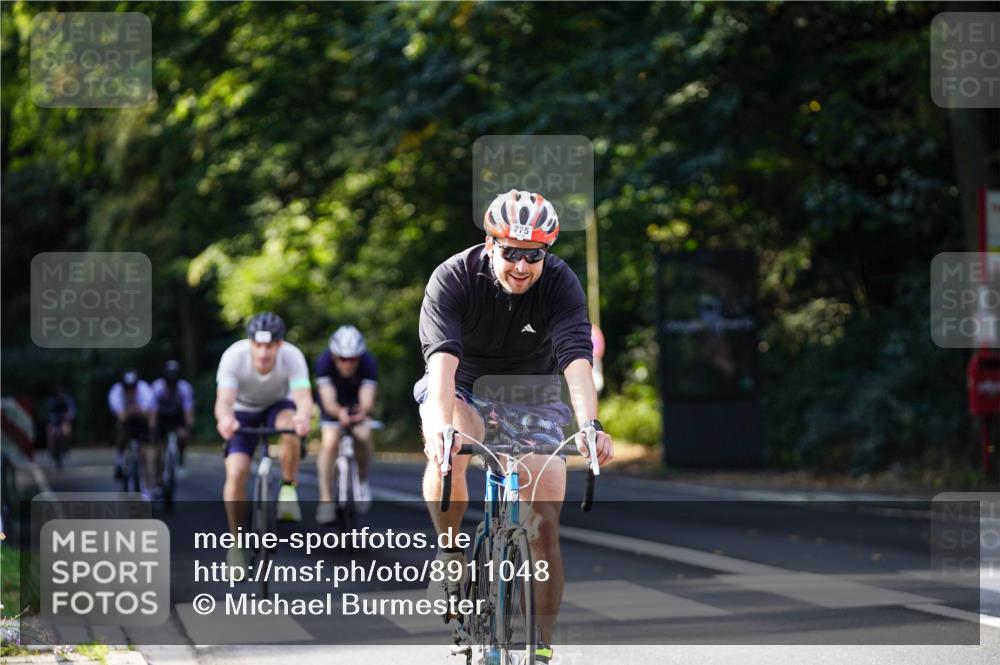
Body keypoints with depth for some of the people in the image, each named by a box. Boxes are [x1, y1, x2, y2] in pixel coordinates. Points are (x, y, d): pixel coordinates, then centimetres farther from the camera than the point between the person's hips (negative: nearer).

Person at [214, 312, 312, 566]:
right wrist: (225, 419, -66)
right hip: (243, 411, 0)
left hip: (278, 405, 0)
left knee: (290, 426, -36)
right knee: (236, 472, -18)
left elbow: (304, 397, -43)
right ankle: (236, 543, -2)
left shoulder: (292, 356, -31)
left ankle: (288, 489, -12)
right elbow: (223, 400, -43)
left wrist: (304, 416, -67)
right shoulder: (234, 356, -32)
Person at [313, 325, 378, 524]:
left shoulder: (368, 363, -33)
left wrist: (362, 411, -65)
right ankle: (325, 499, -12)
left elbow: (367, 398, -41)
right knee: (330, 443, -19)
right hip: (334, 405, -1)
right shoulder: (324, 362, -34)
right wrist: (339, 413, -63)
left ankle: (362, 480, 6)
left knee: (363, 436, -22)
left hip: (357, 402, 1)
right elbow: (328, 400, -40)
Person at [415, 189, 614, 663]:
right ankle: (451, 551, -10)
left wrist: (590, 425, -52)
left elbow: (577, 358, -34)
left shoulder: (561, 284, -22)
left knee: (545, 527, -8)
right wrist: (441, 425, -55)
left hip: (532, 398, 1)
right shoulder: (453, 279, -24)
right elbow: (442, 357, -37)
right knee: (446, 457, -36)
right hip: (462, 389, -1)